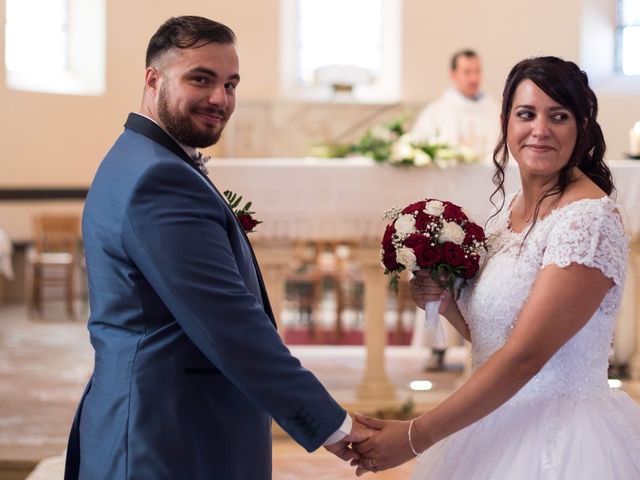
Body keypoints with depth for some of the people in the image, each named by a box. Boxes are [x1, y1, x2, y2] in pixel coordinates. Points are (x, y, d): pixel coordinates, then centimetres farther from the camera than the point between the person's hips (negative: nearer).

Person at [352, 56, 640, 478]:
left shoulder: (589, 218, -19)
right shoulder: (511, 207, 6)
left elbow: (525, 355, -23)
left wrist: (415, 437, -21)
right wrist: (445, 300, -5)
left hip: (562, 439, -7)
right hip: (496, 424, 7)